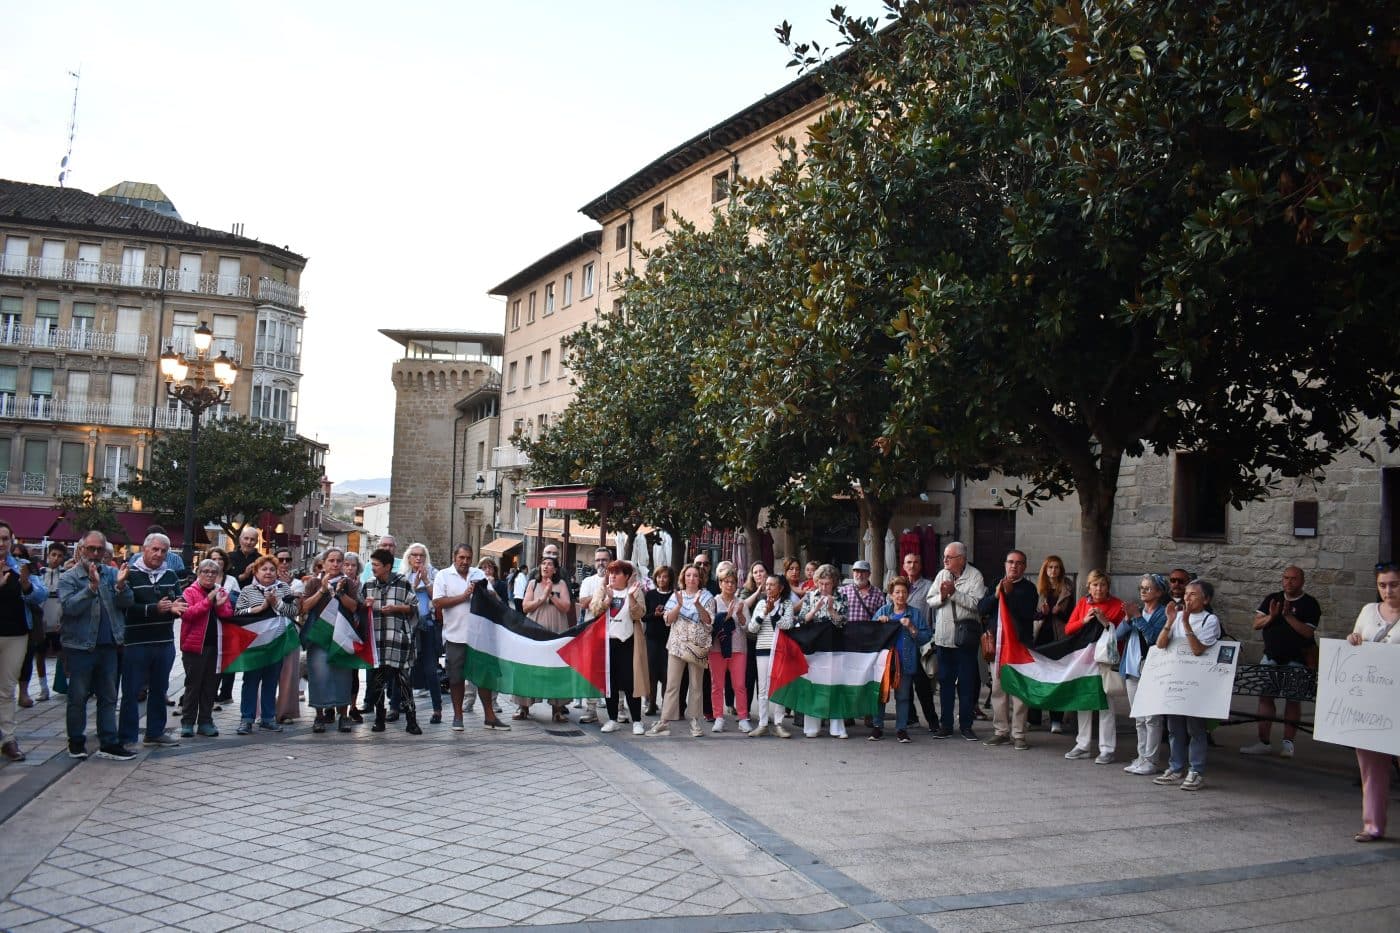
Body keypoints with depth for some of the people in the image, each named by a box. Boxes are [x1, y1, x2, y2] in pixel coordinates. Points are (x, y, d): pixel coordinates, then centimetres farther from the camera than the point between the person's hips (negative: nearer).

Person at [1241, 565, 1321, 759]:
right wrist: (1271, 616, -14)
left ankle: (1288, 742, 11)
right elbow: (1256, 624, 4)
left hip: (1295, 661, -4)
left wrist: (1288, 616, -20)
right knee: (1265, 697, 2)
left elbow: (1308, 632, -15)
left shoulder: (1310, 604, -3)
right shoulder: (1272, 599, 8)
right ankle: (1263, 743, 6)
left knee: (1292, 699, 4)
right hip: (1270, 658, 4)